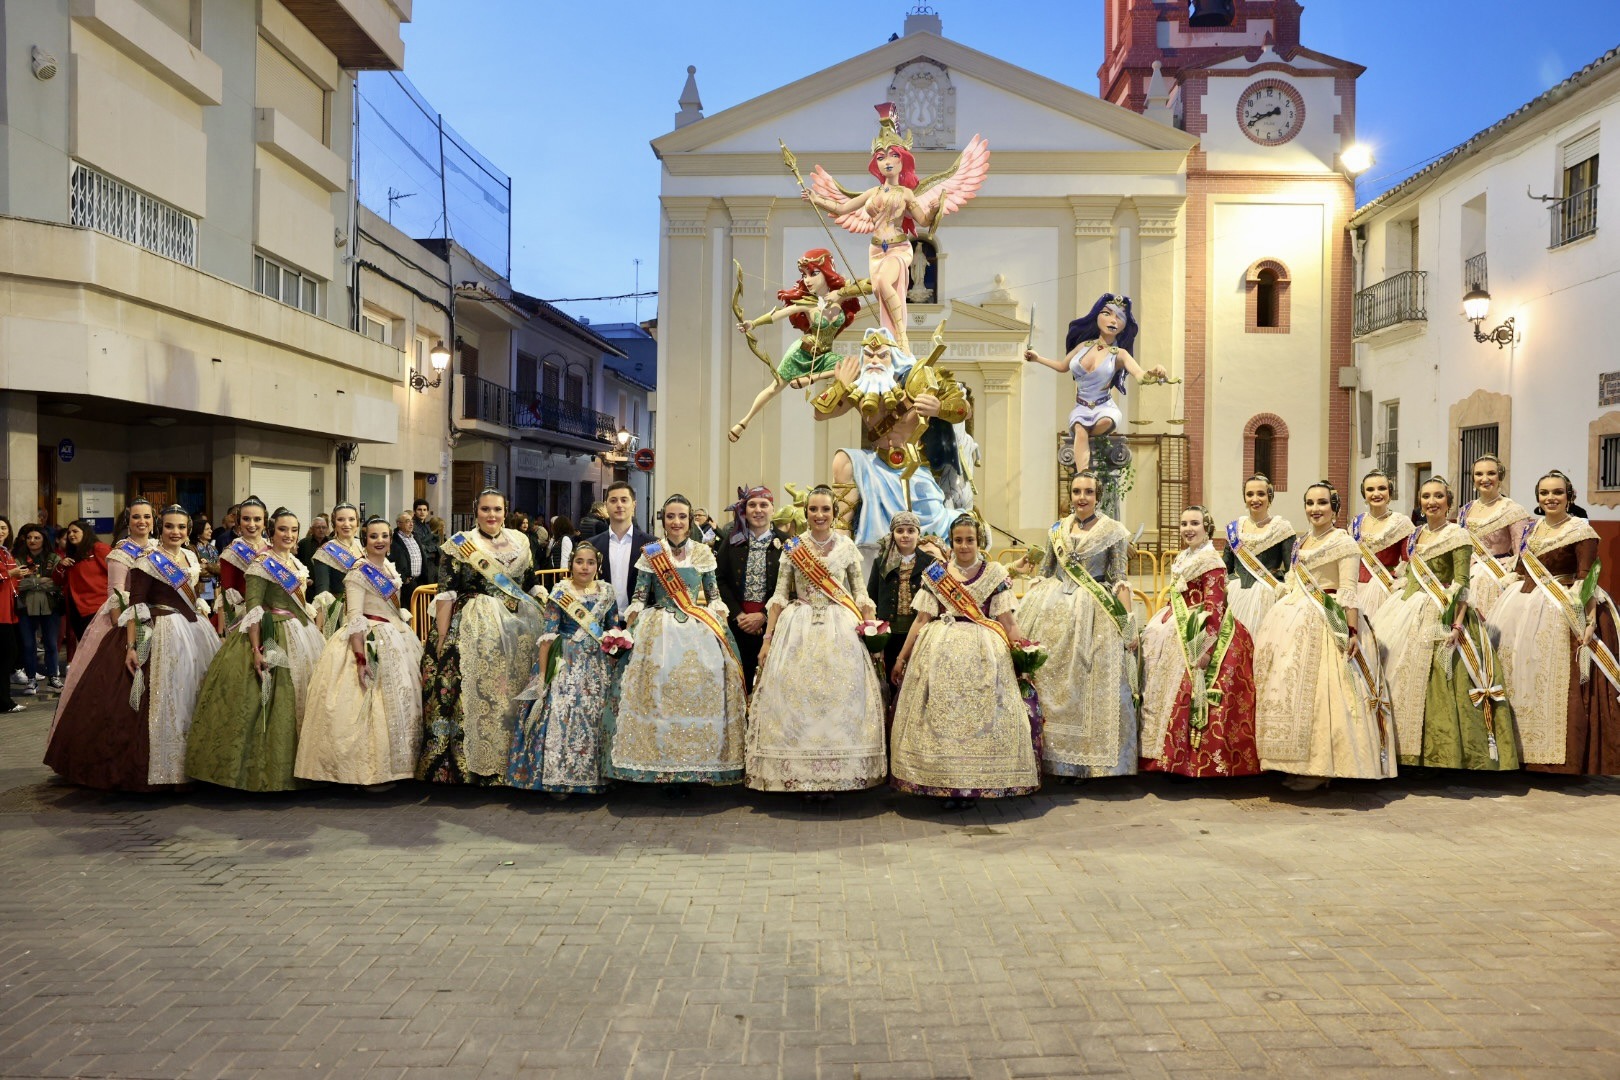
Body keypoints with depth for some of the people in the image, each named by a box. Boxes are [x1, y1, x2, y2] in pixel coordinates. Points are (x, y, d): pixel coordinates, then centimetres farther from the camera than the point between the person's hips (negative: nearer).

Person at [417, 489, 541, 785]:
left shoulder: (520, 543, 10)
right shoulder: (458, 545, -2)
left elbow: (531, 586, 17)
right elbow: (445, 595, -7)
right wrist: (441, 639, -13)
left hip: (515, 634, 4)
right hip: (470, 632, -4)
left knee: (510, 698, 7)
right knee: (469, 696, -5)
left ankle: (506, 765, 18)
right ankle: (467, 767, 5)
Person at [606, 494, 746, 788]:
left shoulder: (703, 553, 8)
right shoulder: (651, 552, 5)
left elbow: (714, 595, 11)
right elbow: (639, 597, 4)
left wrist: (721, 625, -4)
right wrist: (629, 630, -8)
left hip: (700, 631, 1)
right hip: (659, 630, -1)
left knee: (701, 689, -4)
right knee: (658, 687, -6)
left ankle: (696, 761, 8)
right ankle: (661, 761, 6)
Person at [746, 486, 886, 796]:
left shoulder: (847, 546, 5)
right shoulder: (793, 547, 5)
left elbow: (860, 592, 7)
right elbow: (779, 596, 5)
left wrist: (868, 619, -10)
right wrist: (768, 638, 2)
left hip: (840, 631, 0)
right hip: (798, 629, 0)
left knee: (839, 696, -2)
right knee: (797, 696, -2)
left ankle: (833, 775, 7)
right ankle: (802, 772, 7)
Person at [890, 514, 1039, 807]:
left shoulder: (996, 574, 7)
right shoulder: (935, 574, 9)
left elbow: (1007, 623, 4)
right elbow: (921, 620, 9)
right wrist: (902, 657, 6)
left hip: (983, 652, -1)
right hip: (940, 651, 1)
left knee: (981, 715, -4)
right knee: (941, 714, -3)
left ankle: (975, 785, 5)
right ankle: (947, 785, 5)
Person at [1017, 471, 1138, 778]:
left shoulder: (1112, 531, 0)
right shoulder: (1056, 531, 10)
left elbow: (1120, 580, -1)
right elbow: (1043, 575, 16)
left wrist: (1128, 622, -7)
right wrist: (1025, 609, 11)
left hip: (1095, 613, -4)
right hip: (1055, 609, 4)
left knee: (1093, 682, -4)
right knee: (1050, 681, 3)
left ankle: (1092, 757, 5)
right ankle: (1054, 753, 13)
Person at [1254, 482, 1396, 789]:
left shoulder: (1344, 542, -5)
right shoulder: (1300, 542, 17)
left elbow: (1348, 591, -12)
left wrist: (1353, 631, -19)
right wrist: (1281, 613, 18)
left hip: (1326, 623, -7)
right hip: (1293, 617, 7)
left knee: (1317, 689, -9)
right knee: (1289, 685, 4)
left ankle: (1319, 767, -2)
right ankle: (1296, 762, 12)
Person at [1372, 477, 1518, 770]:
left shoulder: (1458, 535, -7)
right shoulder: (1416, 535, 13)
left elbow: (1462, 584, -13)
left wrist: (1457, 624, -22)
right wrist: (1400, 608, 16)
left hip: (1440, 616, -7)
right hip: (1409, 611, 7)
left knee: (1438, 687, -7)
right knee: (1403, 675, 7)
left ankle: (1441, 753, 2)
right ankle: (1409, 748, 17)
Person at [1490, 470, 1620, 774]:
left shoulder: (1581, 530, -6)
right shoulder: (1531, 530, 12)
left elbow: (1586, 579, -13)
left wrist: (1589, 621, -20)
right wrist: (1507, 605, 15)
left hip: (1562, 612, -6)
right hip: (1525, 608, 7)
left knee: (1557, 681, -6)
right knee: (1522, 671, 8)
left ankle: (1563, 754, 4)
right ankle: (1524, 743, 19)